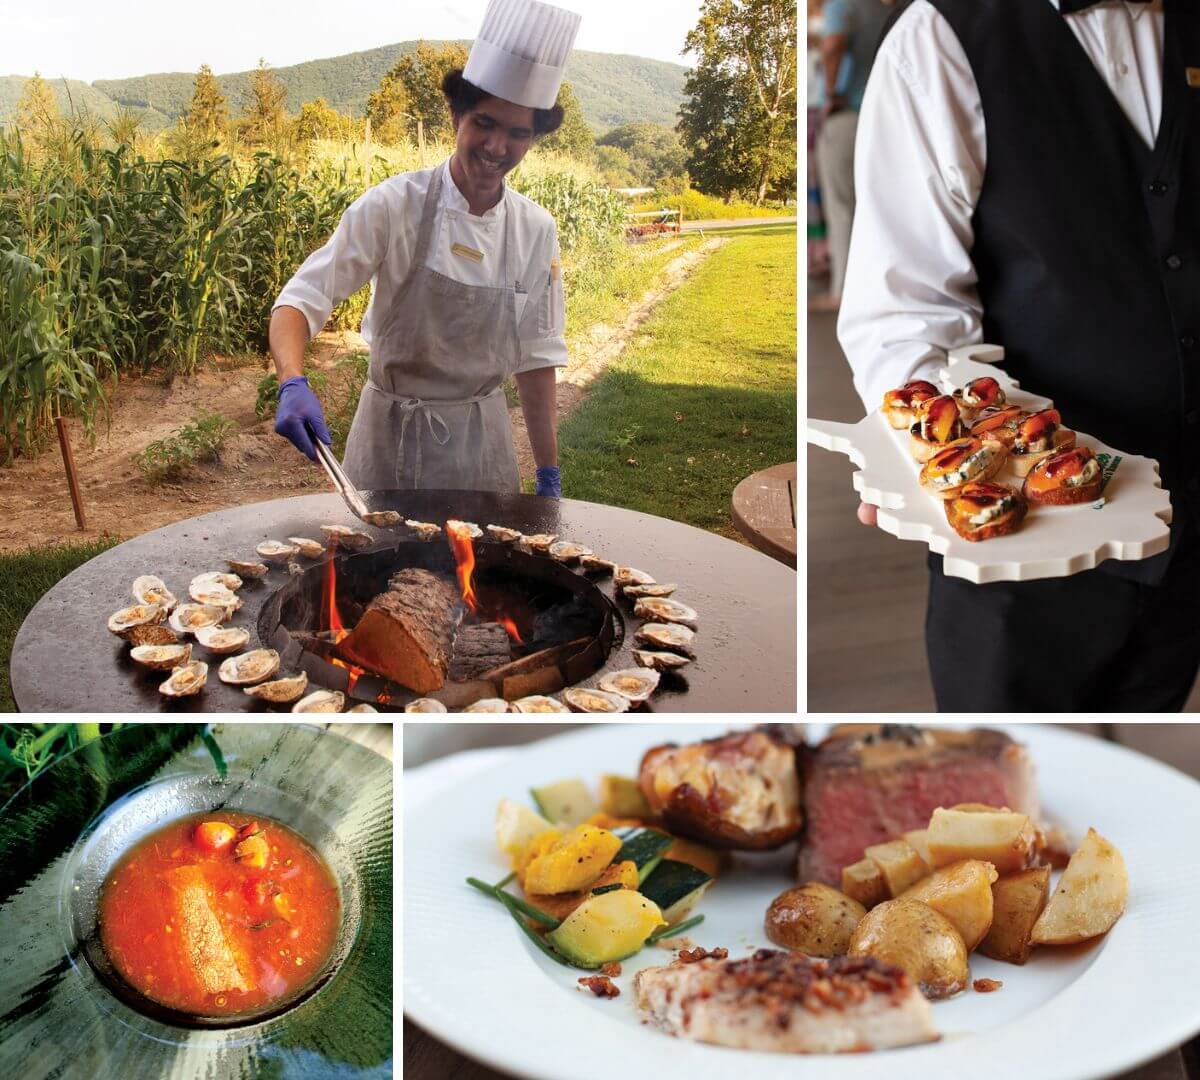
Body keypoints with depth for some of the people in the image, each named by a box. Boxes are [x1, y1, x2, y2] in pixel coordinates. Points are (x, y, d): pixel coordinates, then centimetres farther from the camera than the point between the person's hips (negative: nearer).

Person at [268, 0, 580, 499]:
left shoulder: (536, 230, -3)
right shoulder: (393, 206, -13)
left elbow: (535, 356, 3)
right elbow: (303, 298, -14)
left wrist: (549, 475, 3)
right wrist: (293, 384, -33)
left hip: (480, 440, 3)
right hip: (391, 437, -2)